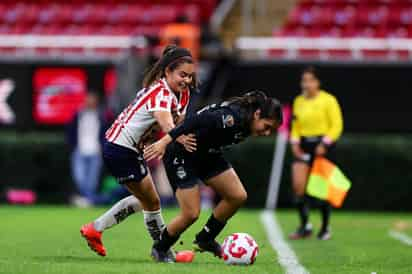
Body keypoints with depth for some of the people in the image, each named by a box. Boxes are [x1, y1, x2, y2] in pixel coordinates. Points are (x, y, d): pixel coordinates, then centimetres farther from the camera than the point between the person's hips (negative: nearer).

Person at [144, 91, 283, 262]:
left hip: (207, 156, 9)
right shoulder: (231, 117, -31)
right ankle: (160, 249, 15)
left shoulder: (246, 125, -3)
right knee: (191, 214, -11)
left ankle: (205, 240, 14)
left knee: (238, 196, -4)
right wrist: (166, 141, -37)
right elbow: (197, 121, -35)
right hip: (181, 156, -9)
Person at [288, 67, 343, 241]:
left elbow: (337, 125, -6)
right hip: (304, 145, 4)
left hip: (323, 146, -4)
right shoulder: (299, 101, 11)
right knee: (298, 185, -11)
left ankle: (325, 228, 12)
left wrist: (325, 143, -16)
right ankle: (304, 226, -1)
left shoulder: (328, 100, -4)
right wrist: (295, 142, 2)